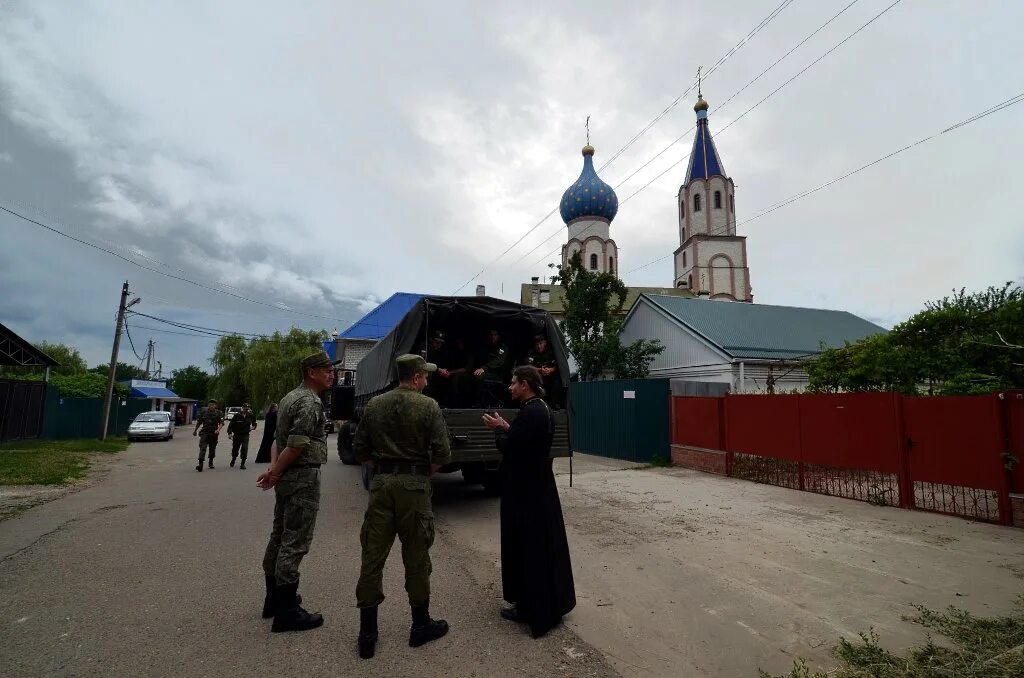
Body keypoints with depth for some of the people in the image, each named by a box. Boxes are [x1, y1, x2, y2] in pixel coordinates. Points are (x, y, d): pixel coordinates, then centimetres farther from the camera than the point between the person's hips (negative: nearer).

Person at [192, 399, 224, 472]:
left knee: (212, 449, 12)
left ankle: (211, 462, 30)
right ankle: (200, 464, -19)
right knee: (202, 447, -13)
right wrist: (195, 430, 21)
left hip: (213, 433, 0)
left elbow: (222, 423, -8)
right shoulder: (203, 412, 5)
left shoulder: (218, 413, -1)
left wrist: (218, 429, -24)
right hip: (204, 432, 0)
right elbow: (198, 422, 17)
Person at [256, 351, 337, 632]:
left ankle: (274, 598, 31)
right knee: (295, 543, -3)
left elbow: (278, 438, 11)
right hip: (304, 478, -10)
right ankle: (287, 611, 5)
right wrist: (275, 472, -7)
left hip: (286, 477, 10)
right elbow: (296, 446, -21)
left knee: (280, 536, 18)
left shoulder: (290, 397, 14)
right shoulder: (310, 403, -18)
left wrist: (273, 468, -1)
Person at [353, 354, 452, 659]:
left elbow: (361, 450, 7)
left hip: (381, 483, 4)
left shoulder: (374, 405, 4)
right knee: (416, 557, 9)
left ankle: (367, 632, 17)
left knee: (373, 557, 9)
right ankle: (421, 625, 24)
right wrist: (426, 470, 5)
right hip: (414, 485, -3)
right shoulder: (428, 406, -9)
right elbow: (442, 453, -12)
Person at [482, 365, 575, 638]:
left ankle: (532, 608, 16)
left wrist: (499, 429, -4)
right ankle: (551, 603, 33)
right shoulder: (543, 409, 8)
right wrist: (506, 428, 9)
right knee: (544, 543, 18)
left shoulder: (529, 413, -23)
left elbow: (508, 448, -21)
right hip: (540, 486, 10)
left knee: (528, 546, 3)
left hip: (526, 491, -10)